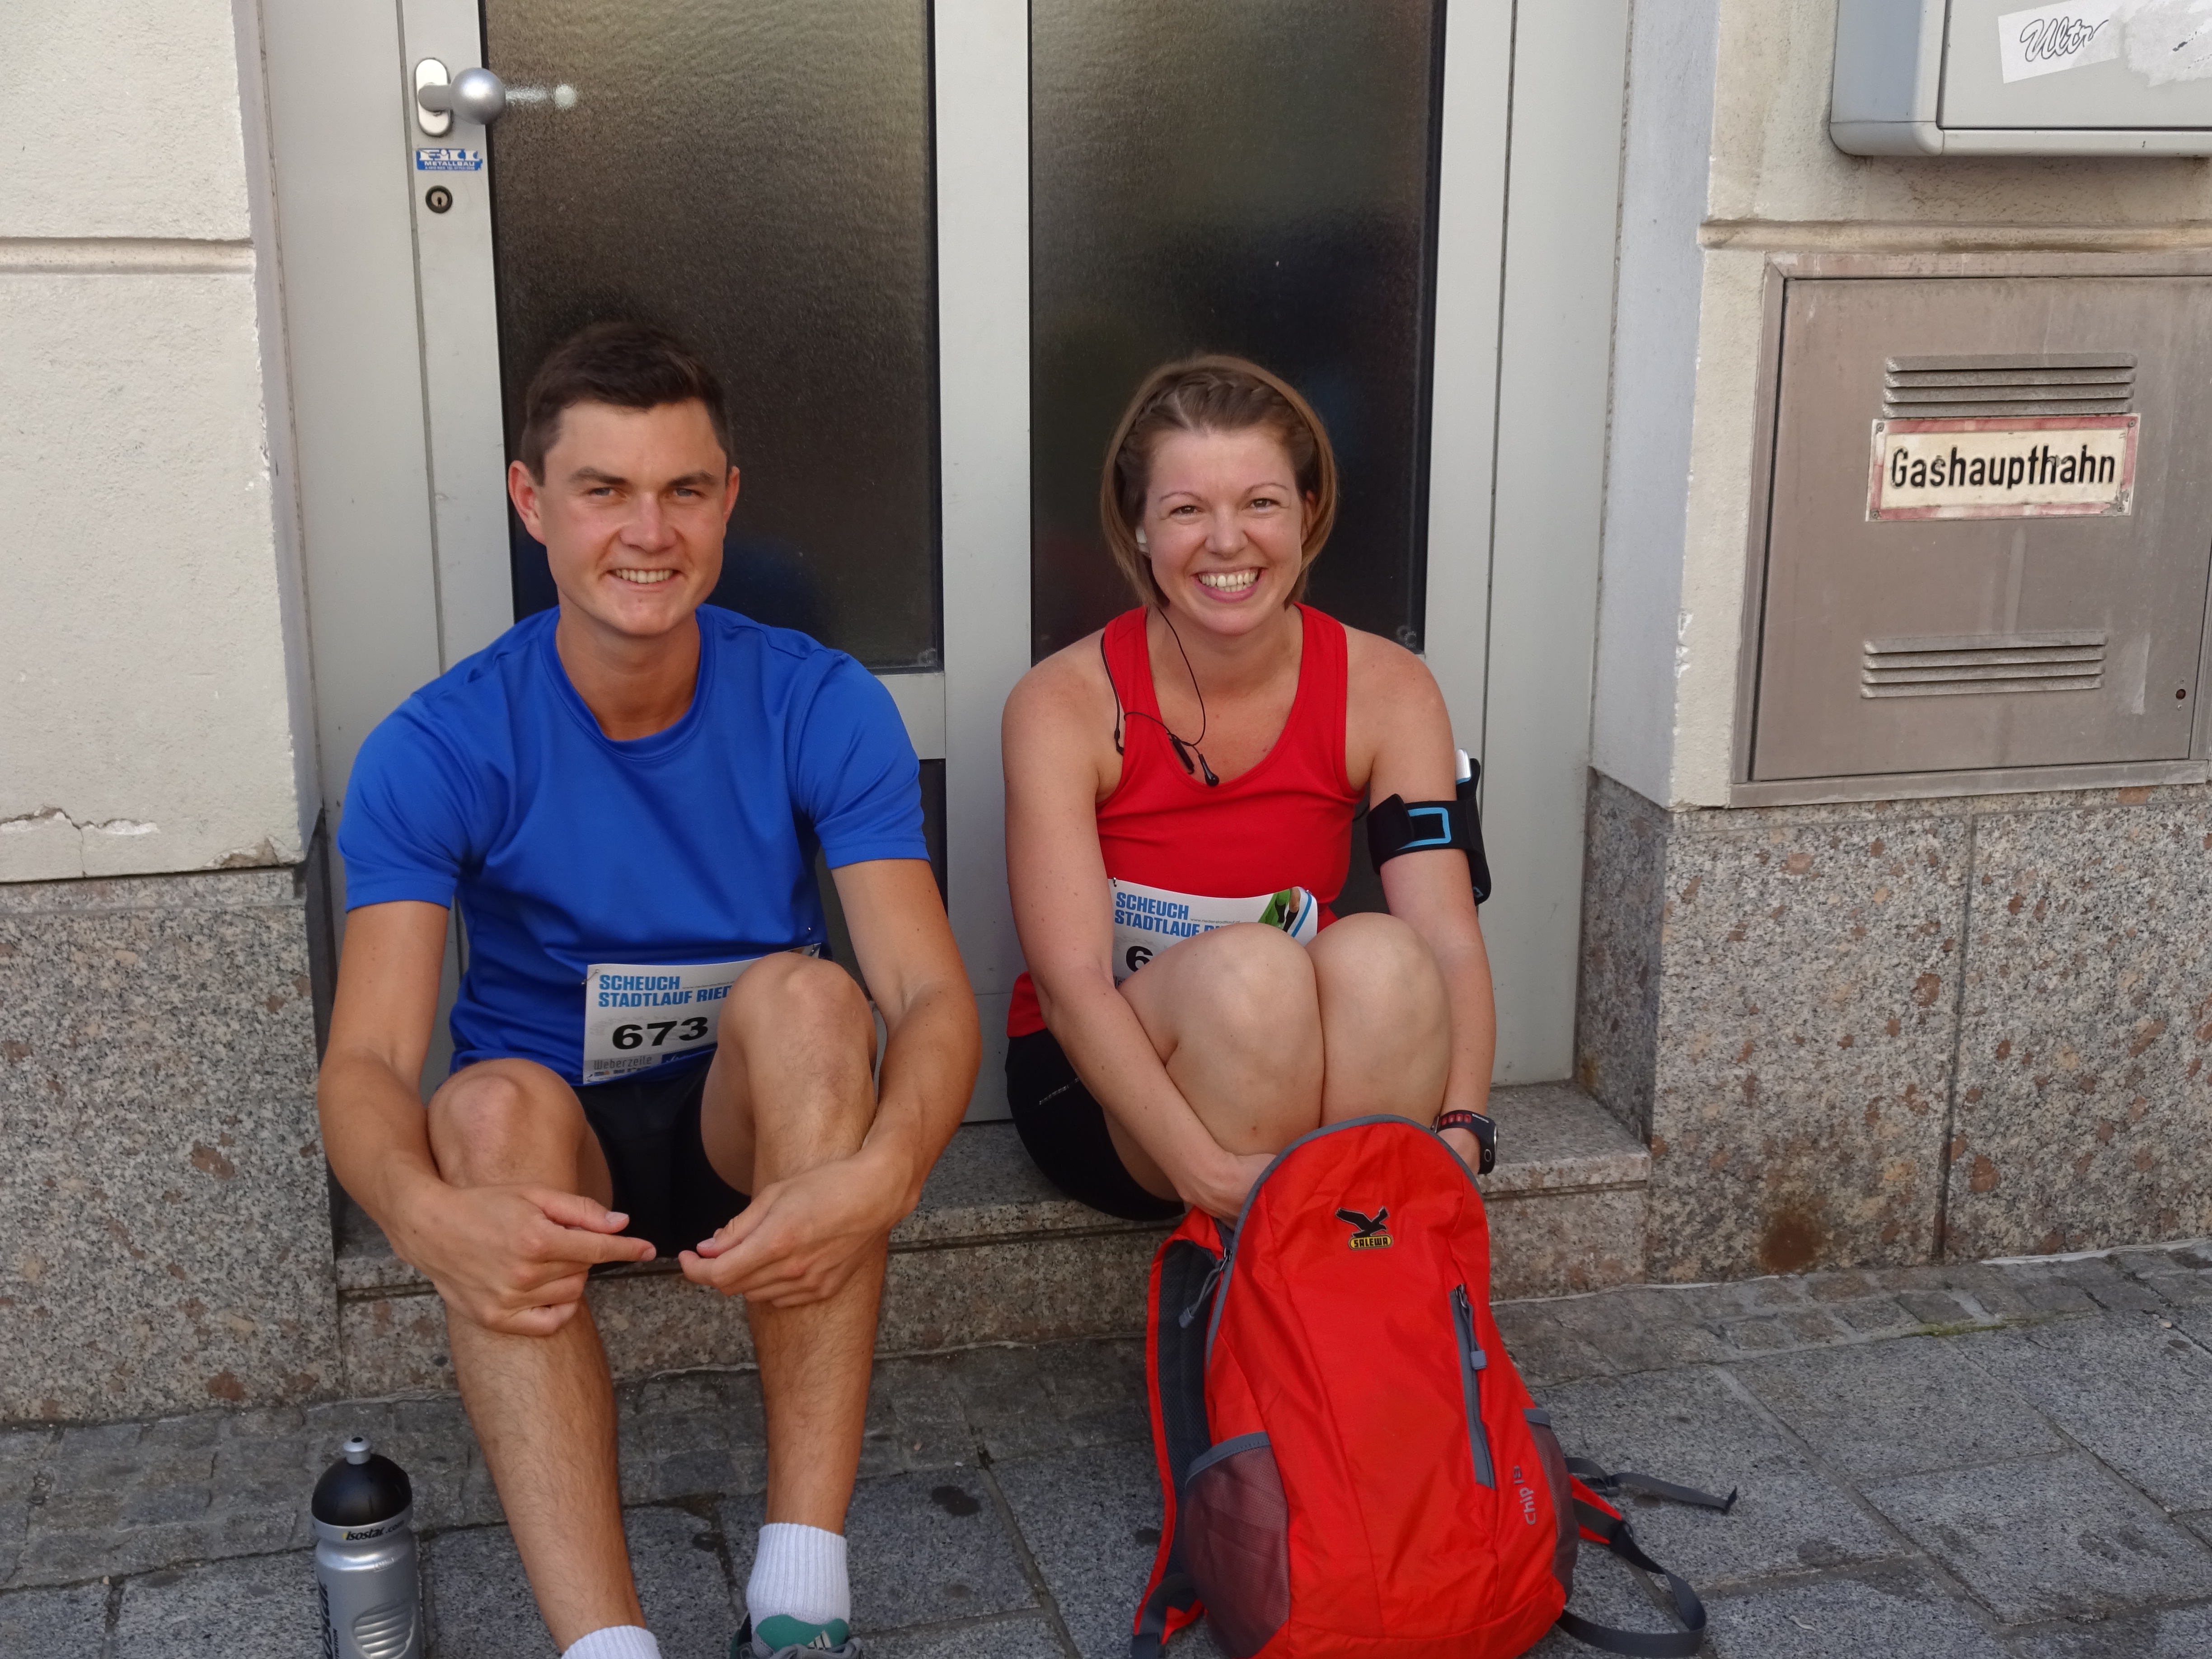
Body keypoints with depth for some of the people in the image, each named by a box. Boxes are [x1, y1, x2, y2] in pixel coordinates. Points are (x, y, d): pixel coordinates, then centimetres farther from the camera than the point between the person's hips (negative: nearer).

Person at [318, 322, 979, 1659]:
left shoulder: (820, 706, -10)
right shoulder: (440, 749, -12)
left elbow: (932, 992, -20)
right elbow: (367, 1064, -21)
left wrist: (881, 1176, -42)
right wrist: (429, 1213, -45)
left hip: (759, 1127, 0)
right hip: (549, 1147, 0)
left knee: (804, 993, -31)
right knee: (493, 1101, -33)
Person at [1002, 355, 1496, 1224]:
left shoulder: (1385, 690, -7)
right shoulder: (1064, 704, -14)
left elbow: (1450, 944, -16)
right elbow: (1072, 981, -22)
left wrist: (1458, 1134, -35)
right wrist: (1210, 1173, -36)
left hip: (1308, 1083, 2)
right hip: (1094, 1080, -2)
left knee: (1381, 954, -30)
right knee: (1249, 965, -32)